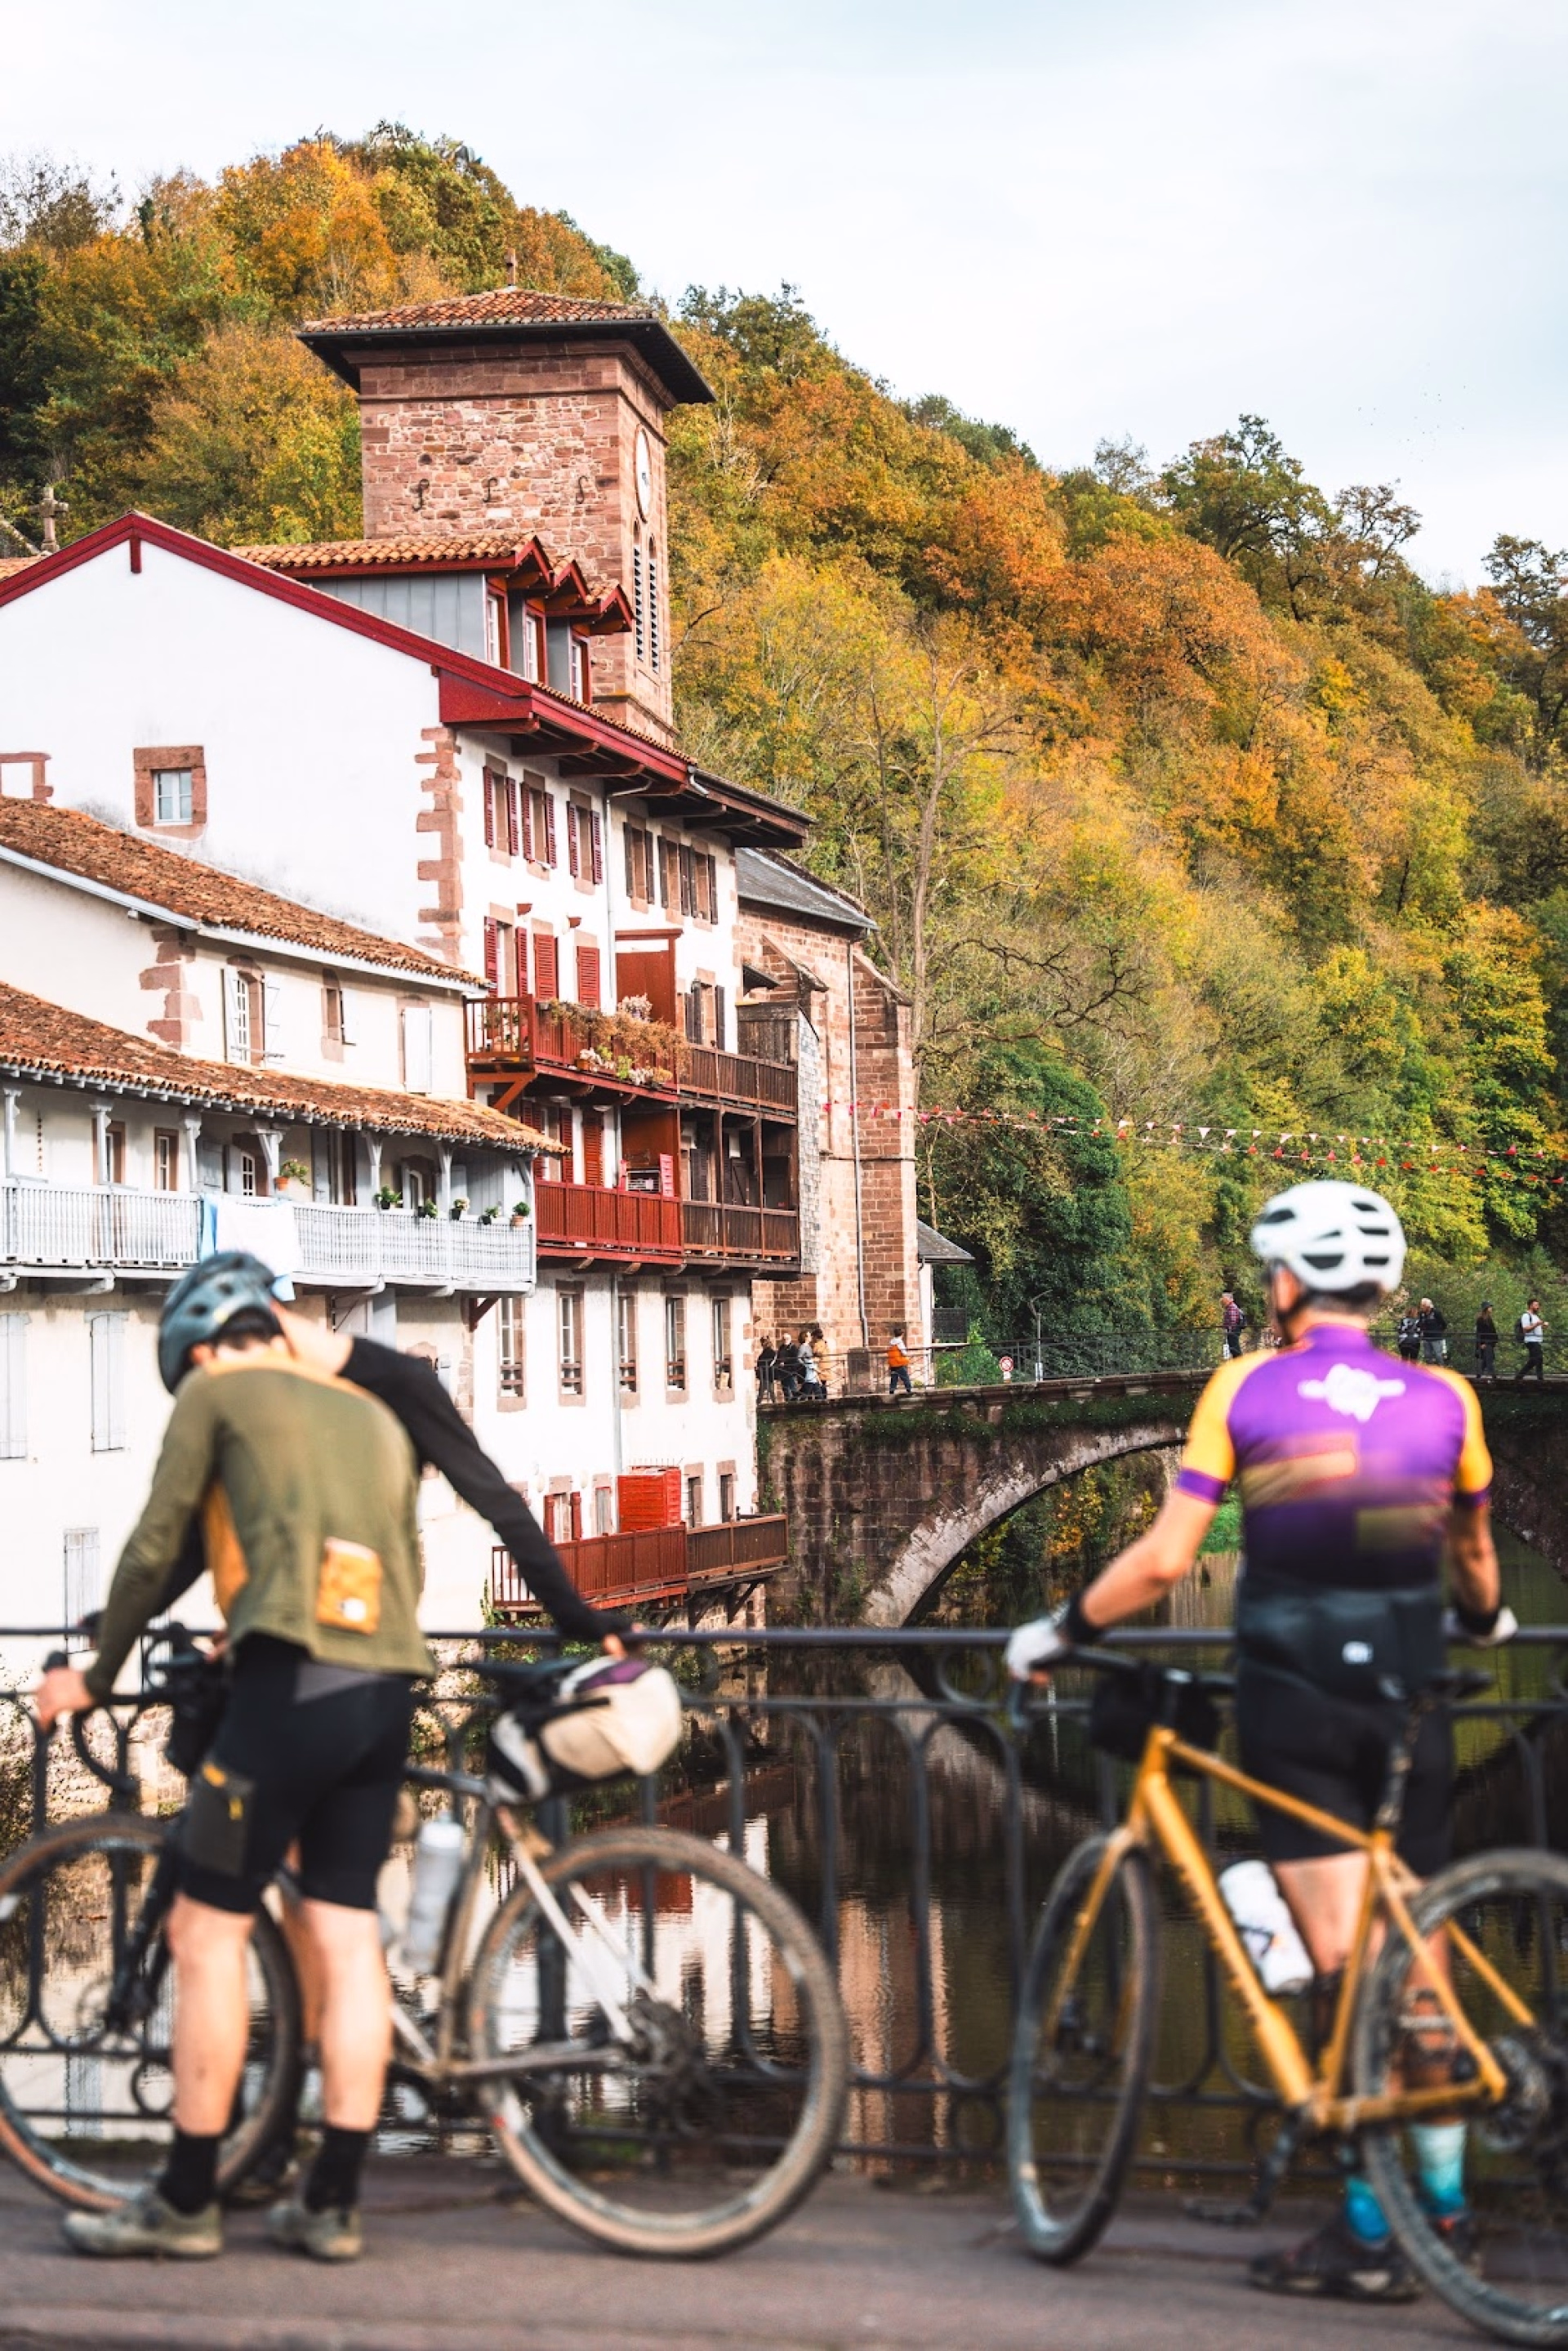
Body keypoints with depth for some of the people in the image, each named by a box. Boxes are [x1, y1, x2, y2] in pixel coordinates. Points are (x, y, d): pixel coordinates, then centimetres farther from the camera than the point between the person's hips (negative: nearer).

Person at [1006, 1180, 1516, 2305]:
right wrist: (1488, 1620, 40)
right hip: (1408, 1699, 3)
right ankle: (1444, 2204, 23)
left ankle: (1372, 2229, 1)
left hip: (1293, 1695, -2)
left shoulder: (1245, 1389, -3)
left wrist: (1060, 1631, 7)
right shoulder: (1445, 1400, 3)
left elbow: (1163, 1559, -7)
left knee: (1343, 1958, -1)